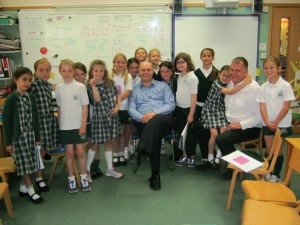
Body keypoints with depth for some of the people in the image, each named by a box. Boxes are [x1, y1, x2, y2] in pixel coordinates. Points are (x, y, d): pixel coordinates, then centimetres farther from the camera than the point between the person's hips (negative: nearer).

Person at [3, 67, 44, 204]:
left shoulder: (31, 97, 4)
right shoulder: (11, 99, -13)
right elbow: (6, 121, -11)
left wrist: (37, 137, 11)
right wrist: (8, 142, -10)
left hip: (30, 134, 6)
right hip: (18, 136, -6)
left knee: (29, 163, 11)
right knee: (24, 164, 2)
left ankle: (23, 188, 26)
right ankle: (30, 190, 13)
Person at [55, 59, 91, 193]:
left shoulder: (80, 86, -6)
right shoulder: (58, 88, 1)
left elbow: (85, 107, -5)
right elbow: (60, 108, 7)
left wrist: (83, 125, -9)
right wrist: (59, 124, 5)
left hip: (78, 125, -2)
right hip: (65, 126, 2)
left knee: (80, 151, 4)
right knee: (69, 152, 7)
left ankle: (83, 178, 18)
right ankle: (71, 179, 17)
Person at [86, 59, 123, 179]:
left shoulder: (110, 82, 5)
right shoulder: (90, 86, -8)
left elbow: (118, 94, 13)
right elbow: (97, 99, -21)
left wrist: (118, 106, -1)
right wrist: (93, 86, -28)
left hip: (112, 115, 4)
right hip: (99, 116, -4)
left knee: (109, 142, 13)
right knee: (95, 143, 2)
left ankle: (110, 169, 24)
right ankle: (87, 169, 16)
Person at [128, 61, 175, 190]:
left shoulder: (163, 86, 20)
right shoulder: (134, 90, 23)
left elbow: (171, 105, 6)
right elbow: (131, 109, 9)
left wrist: (155, 113, -11)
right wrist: (141, 117, -14)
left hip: (163, 120, 0)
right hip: (144, 123, 0)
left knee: (155, 120, -40)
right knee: (155, 133, -36)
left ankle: (138, 153, -47)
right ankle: (155, 174, -34)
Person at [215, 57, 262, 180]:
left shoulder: (254, 88, -16)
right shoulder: (230, 84, 6)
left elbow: (260, 116, -19)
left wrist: (241, 124, -22)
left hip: (249, 128, -7)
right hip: (230, 124, 8)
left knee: (221, 139, -29)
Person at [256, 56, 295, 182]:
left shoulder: (285, 85, -10)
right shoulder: (263, 87, 0)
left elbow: (286, 106, -11)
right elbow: (262, 106, -2)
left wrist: (276, 122, -13)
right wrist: (267, 122, -13)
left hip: (282, 123, -3)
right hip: (267, 123, 3)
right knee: (269, 149, 8)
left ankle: (276, 175, 18)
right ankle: (267, 173, 23)